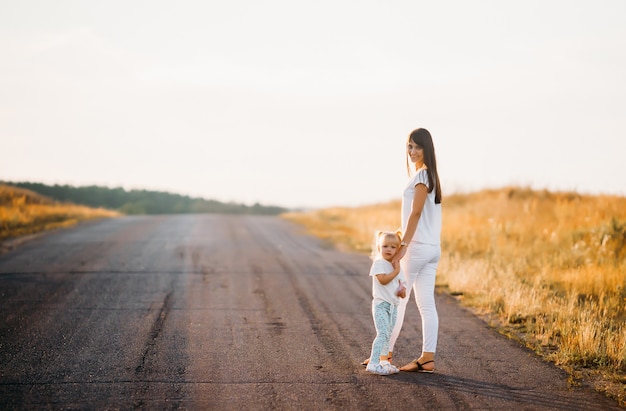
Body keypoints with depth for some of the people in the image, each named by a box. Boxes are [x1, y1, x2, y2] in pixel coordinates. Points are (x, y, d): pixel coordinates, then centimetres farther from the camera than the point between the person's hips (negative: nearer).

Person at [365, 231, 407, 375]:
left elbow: (399, 284, 23)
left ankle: (383, 362, 18)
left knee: (387, 335, 11)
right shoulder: (378, 263, -7)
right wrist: (396, 271, -12)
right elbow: (383, 279, -23)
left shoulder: (396, 266, 16)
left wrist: (403, 290, 1)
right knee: (383, 333, -18)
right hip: (381, 305, -8)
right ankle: (373, 363, -21)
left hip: (393, 305, 8)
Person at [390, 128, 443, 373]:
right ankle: (427, 358, 4)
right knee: (426, 304, 5)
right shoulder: (430, 175, 15)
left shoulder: (421, 176, -13)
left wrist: (403, 246, -20)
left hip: (417, 247, -9)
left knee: (397, 301, 2)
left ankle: (385, 353, 10)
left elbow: (415, 213, -18)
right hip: (432, 248, 9)